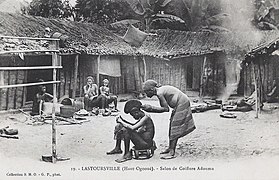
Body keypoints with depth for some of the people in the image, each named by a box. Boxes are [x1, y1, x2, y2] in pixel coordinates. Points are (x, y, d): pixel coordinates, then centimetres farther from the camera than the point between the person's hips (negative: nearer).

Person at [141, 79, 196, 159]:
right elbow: (164, 107, 10)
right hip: (180, 104, 10)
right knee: (172, 127, 14)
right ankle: (170, 148, 23)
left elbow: (166, 109, -19)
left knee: (175, 127, -8)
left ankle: (172, 153, -6)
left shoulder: (159, 93, -19)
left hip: (182, 104, -10)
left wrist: (151, 108, -17)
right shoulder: (160, 91, 9)